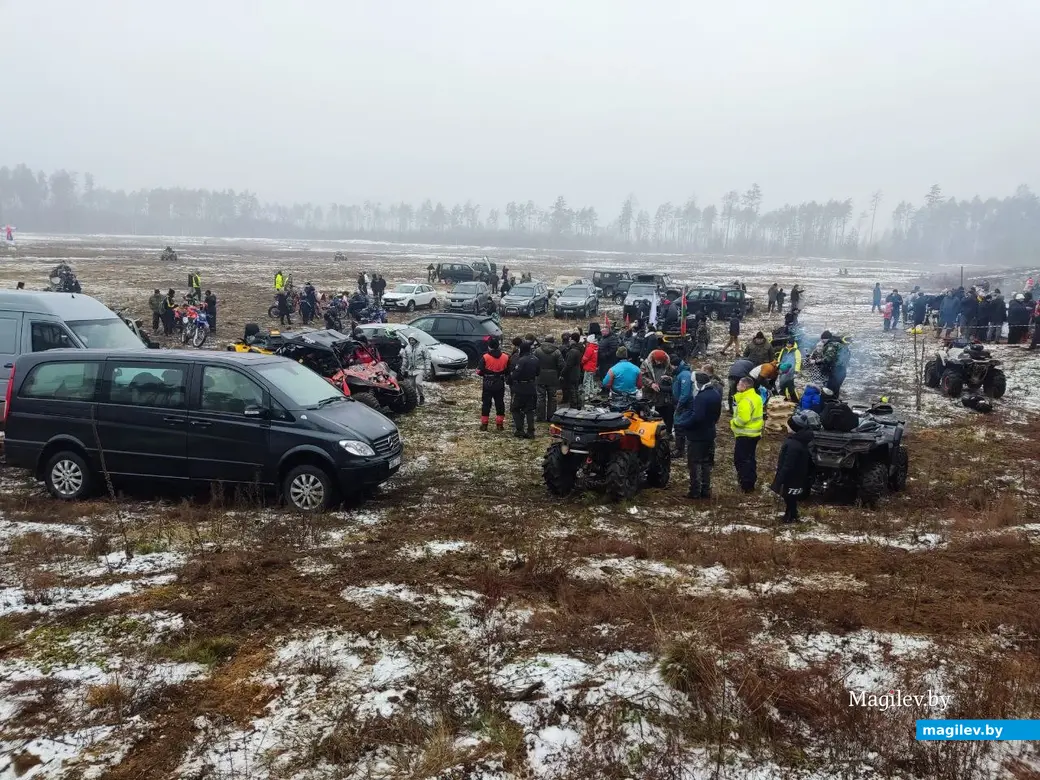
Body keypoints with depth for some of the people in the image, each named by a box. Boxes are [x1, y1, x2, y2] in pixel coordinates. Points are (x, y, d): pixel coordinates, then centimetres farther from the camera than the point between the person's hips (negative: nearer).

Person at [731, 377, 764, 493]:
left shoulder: (746, 401, -24)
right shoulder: (756, 397, 10)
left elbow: (743, 419, -30)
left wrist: (733, 422, -12)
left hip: (745, 435, -10)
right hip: (754, 433, 10)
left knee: (741, 460, -2)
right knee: (749, 459, 19)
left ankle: (746, 485, 0)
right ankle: (750, 482, 27)